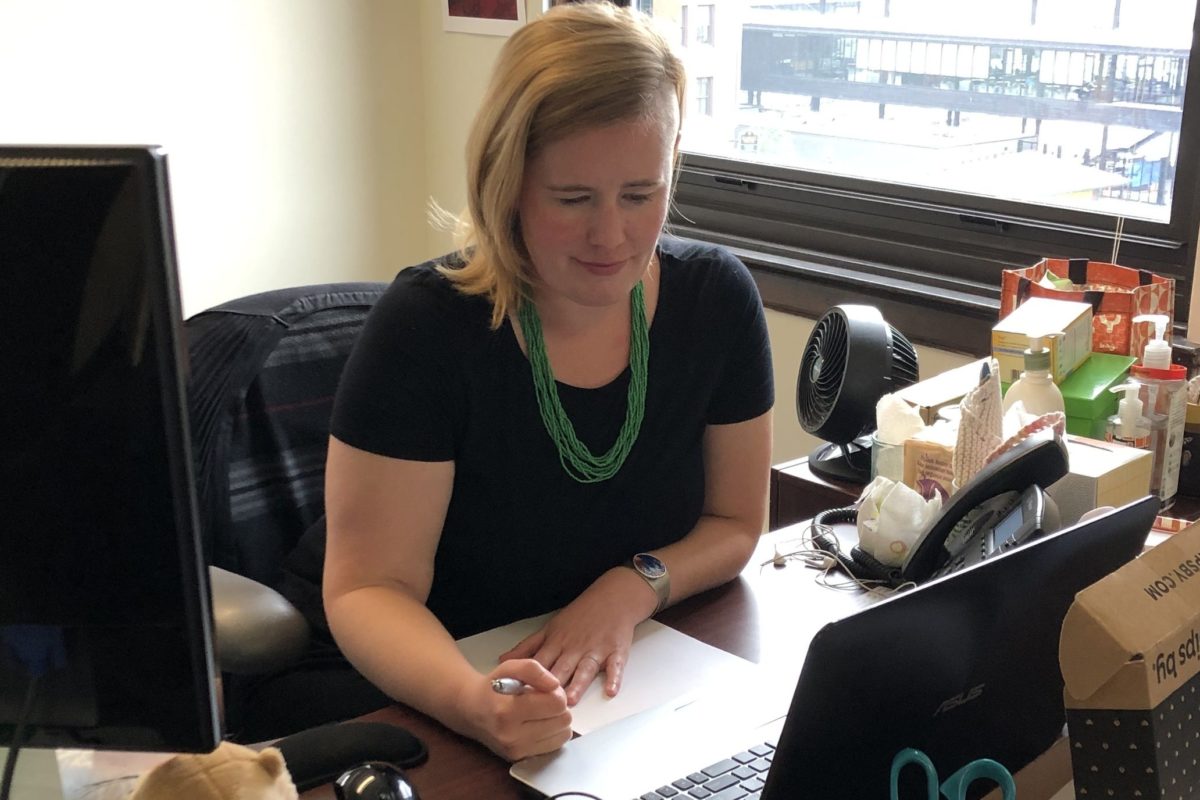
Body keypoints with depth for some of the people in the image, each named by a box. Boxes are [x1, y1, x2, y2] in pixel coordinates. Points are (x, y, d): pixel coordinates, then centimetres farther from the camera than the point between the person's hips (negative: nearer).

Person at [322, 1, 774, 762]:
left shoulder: (718, 299, -6)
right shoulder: (426, 327, -17)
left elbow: (735, 523, 5)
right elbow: (367, 587, -16)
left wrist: (634, 587, -15)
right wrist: (471, 703, -34)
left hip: (654, 692, 2)